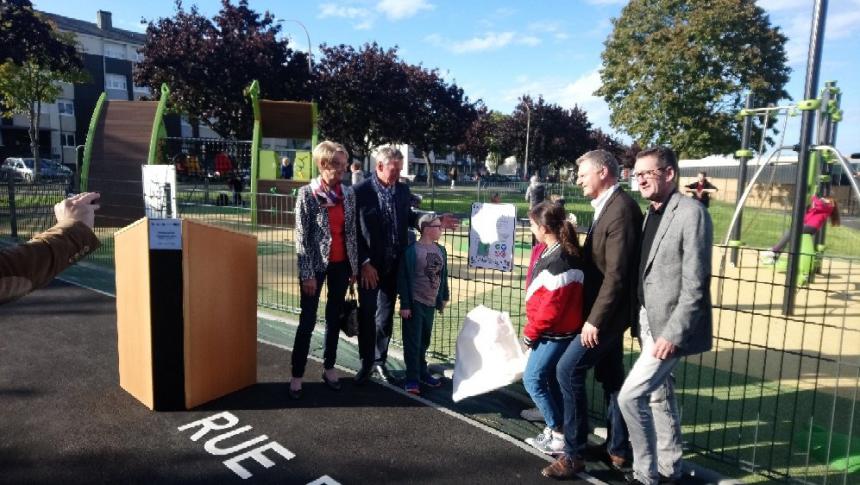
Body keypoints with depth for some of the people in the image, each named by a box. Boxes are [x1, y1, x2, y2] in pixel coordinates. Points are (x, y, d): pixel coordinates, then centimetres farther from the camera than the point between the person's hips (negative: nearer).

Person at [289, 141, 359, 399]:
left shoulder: (348, 193, 2)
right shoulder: (307, 193, -10)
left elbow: (352, 231, 7)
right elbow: (301, 236, -11)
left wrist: (354, 266, 6)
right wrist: (307, 273, -14)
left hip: (341, 264, 4)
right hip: (316, 263, -4)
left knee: (334, 317, 13)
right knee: (308, 320, 2)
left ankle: (329, 367, 27)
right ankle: (297, 375, 15)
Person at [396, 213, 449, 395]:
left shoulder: (441, 250, 6)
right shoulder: (412, 250, -14)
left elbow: (443, 275, 15)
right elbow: (403, 278, -14)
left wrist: (444, 297, 17)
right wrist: (404, 305, -15)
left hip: (430, 304, 6)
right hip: (414, 304, -6)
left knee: (424, 341, 17)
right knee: (412, 342, 1)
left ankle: (422, 372, 31)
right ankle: (412, 379, 10)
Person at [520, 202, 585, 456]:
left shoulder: (560, 261, -25)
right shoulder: (545, 250, 4)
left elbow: (552, 307, -24)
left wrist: (531, 331, -11)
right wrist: (533, 328, 12)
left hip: (555, 333, -9)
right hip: (551, 331, 9)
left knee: (532, 379, -1)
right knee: (550, 378, 17)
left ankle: (558, 434, 8)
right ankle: (555, 423, 29)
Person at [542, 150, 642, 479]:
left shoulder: (621, 208, -20)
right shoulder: (608, 206, 12)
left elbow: (617, 273, -25)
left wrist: (595, 319, -23)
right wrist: (596, 315, 10)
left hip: (609, 311, -10)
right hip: (608, 310, 10)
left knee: (568, 370, -8)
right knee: (611, 377, 16)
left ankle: (574, 453, 3)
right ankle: (617, 449, 29)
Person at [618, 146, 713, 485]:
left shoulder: (691, 213, -16)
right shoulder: (651, 213, 9)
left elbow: (695, 285, -20)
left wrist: (672, 334, -22)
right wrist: (641, 324, 10)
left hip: (671, 327, -8)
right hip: (650, 324, 8)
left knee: (630, 396, -9)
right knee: (659, 395, 18)